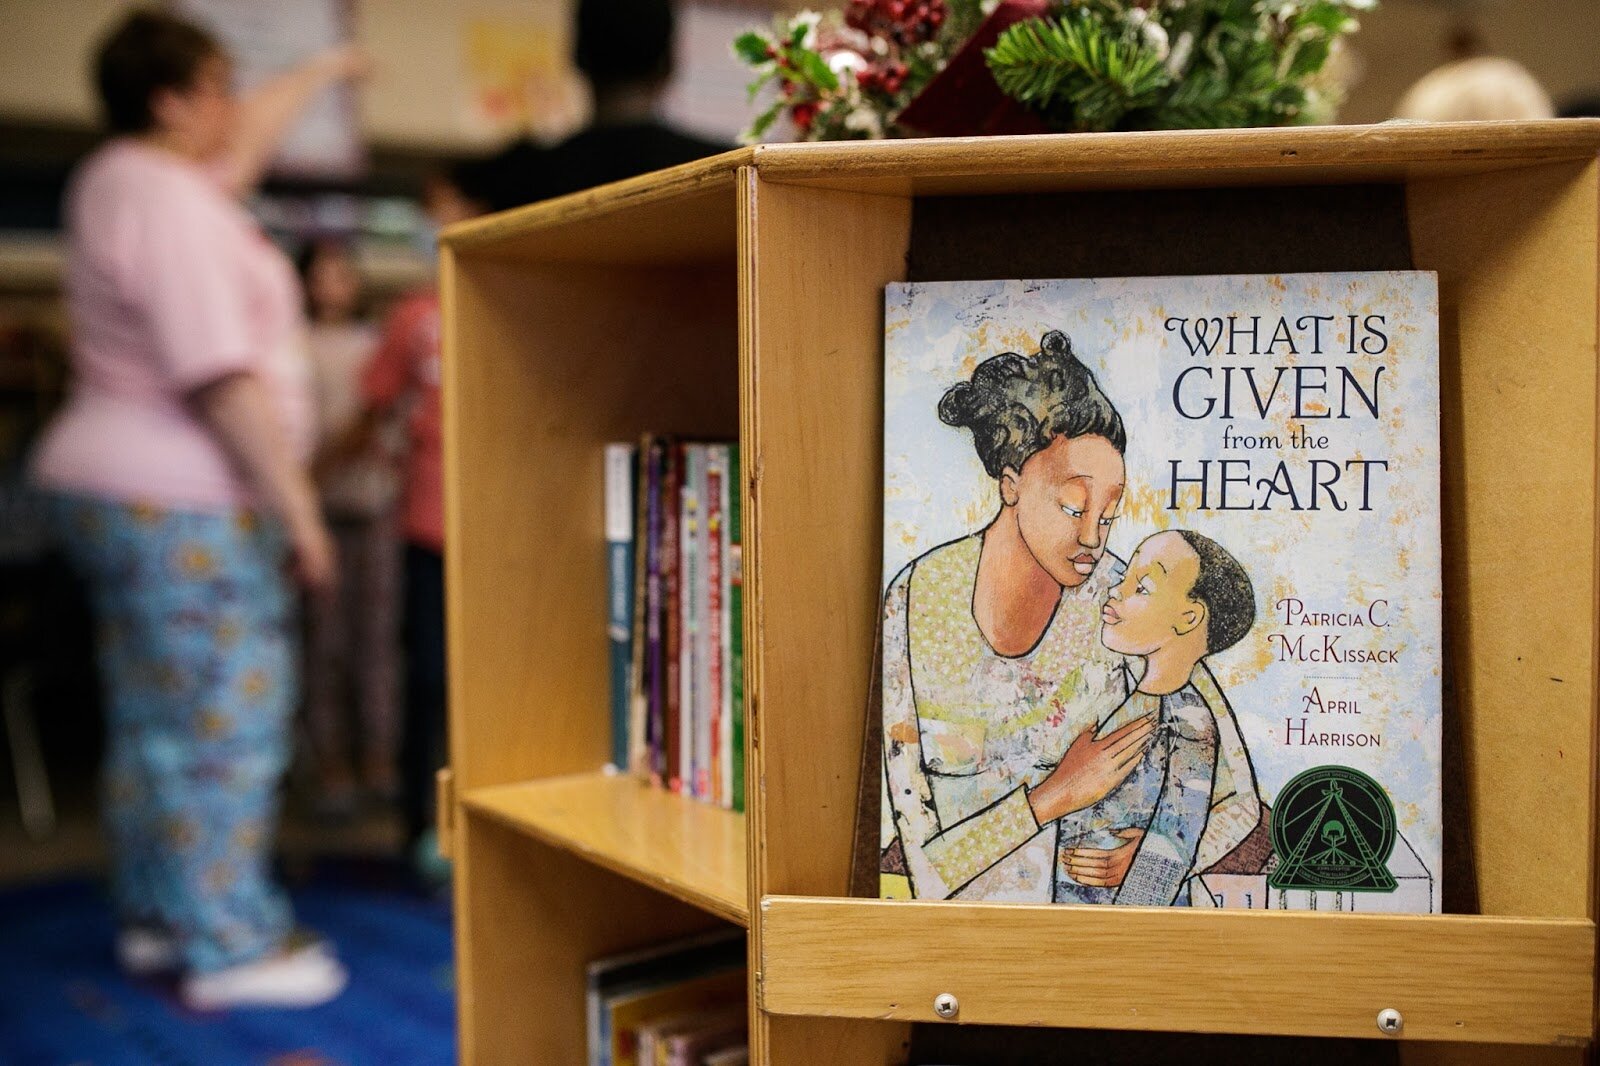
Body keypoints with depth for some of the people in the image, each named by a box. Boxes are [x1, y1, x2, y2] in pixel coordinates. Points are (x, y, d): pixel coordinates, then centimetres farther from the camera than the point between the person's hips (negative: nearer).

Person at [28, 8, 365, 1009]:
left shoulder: (124, 176, 14)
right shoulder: (171, 202, -17)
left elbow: (245, 138, 32)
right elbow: (221, 375, -23)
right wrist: (295, 501, -20)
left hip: (119, 486, 11)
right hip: (183, 500, -11)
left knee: (152, 719, 15)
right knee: (226, 721, -5)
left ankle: (154, 919, 26)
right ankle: (230, 947, 2)